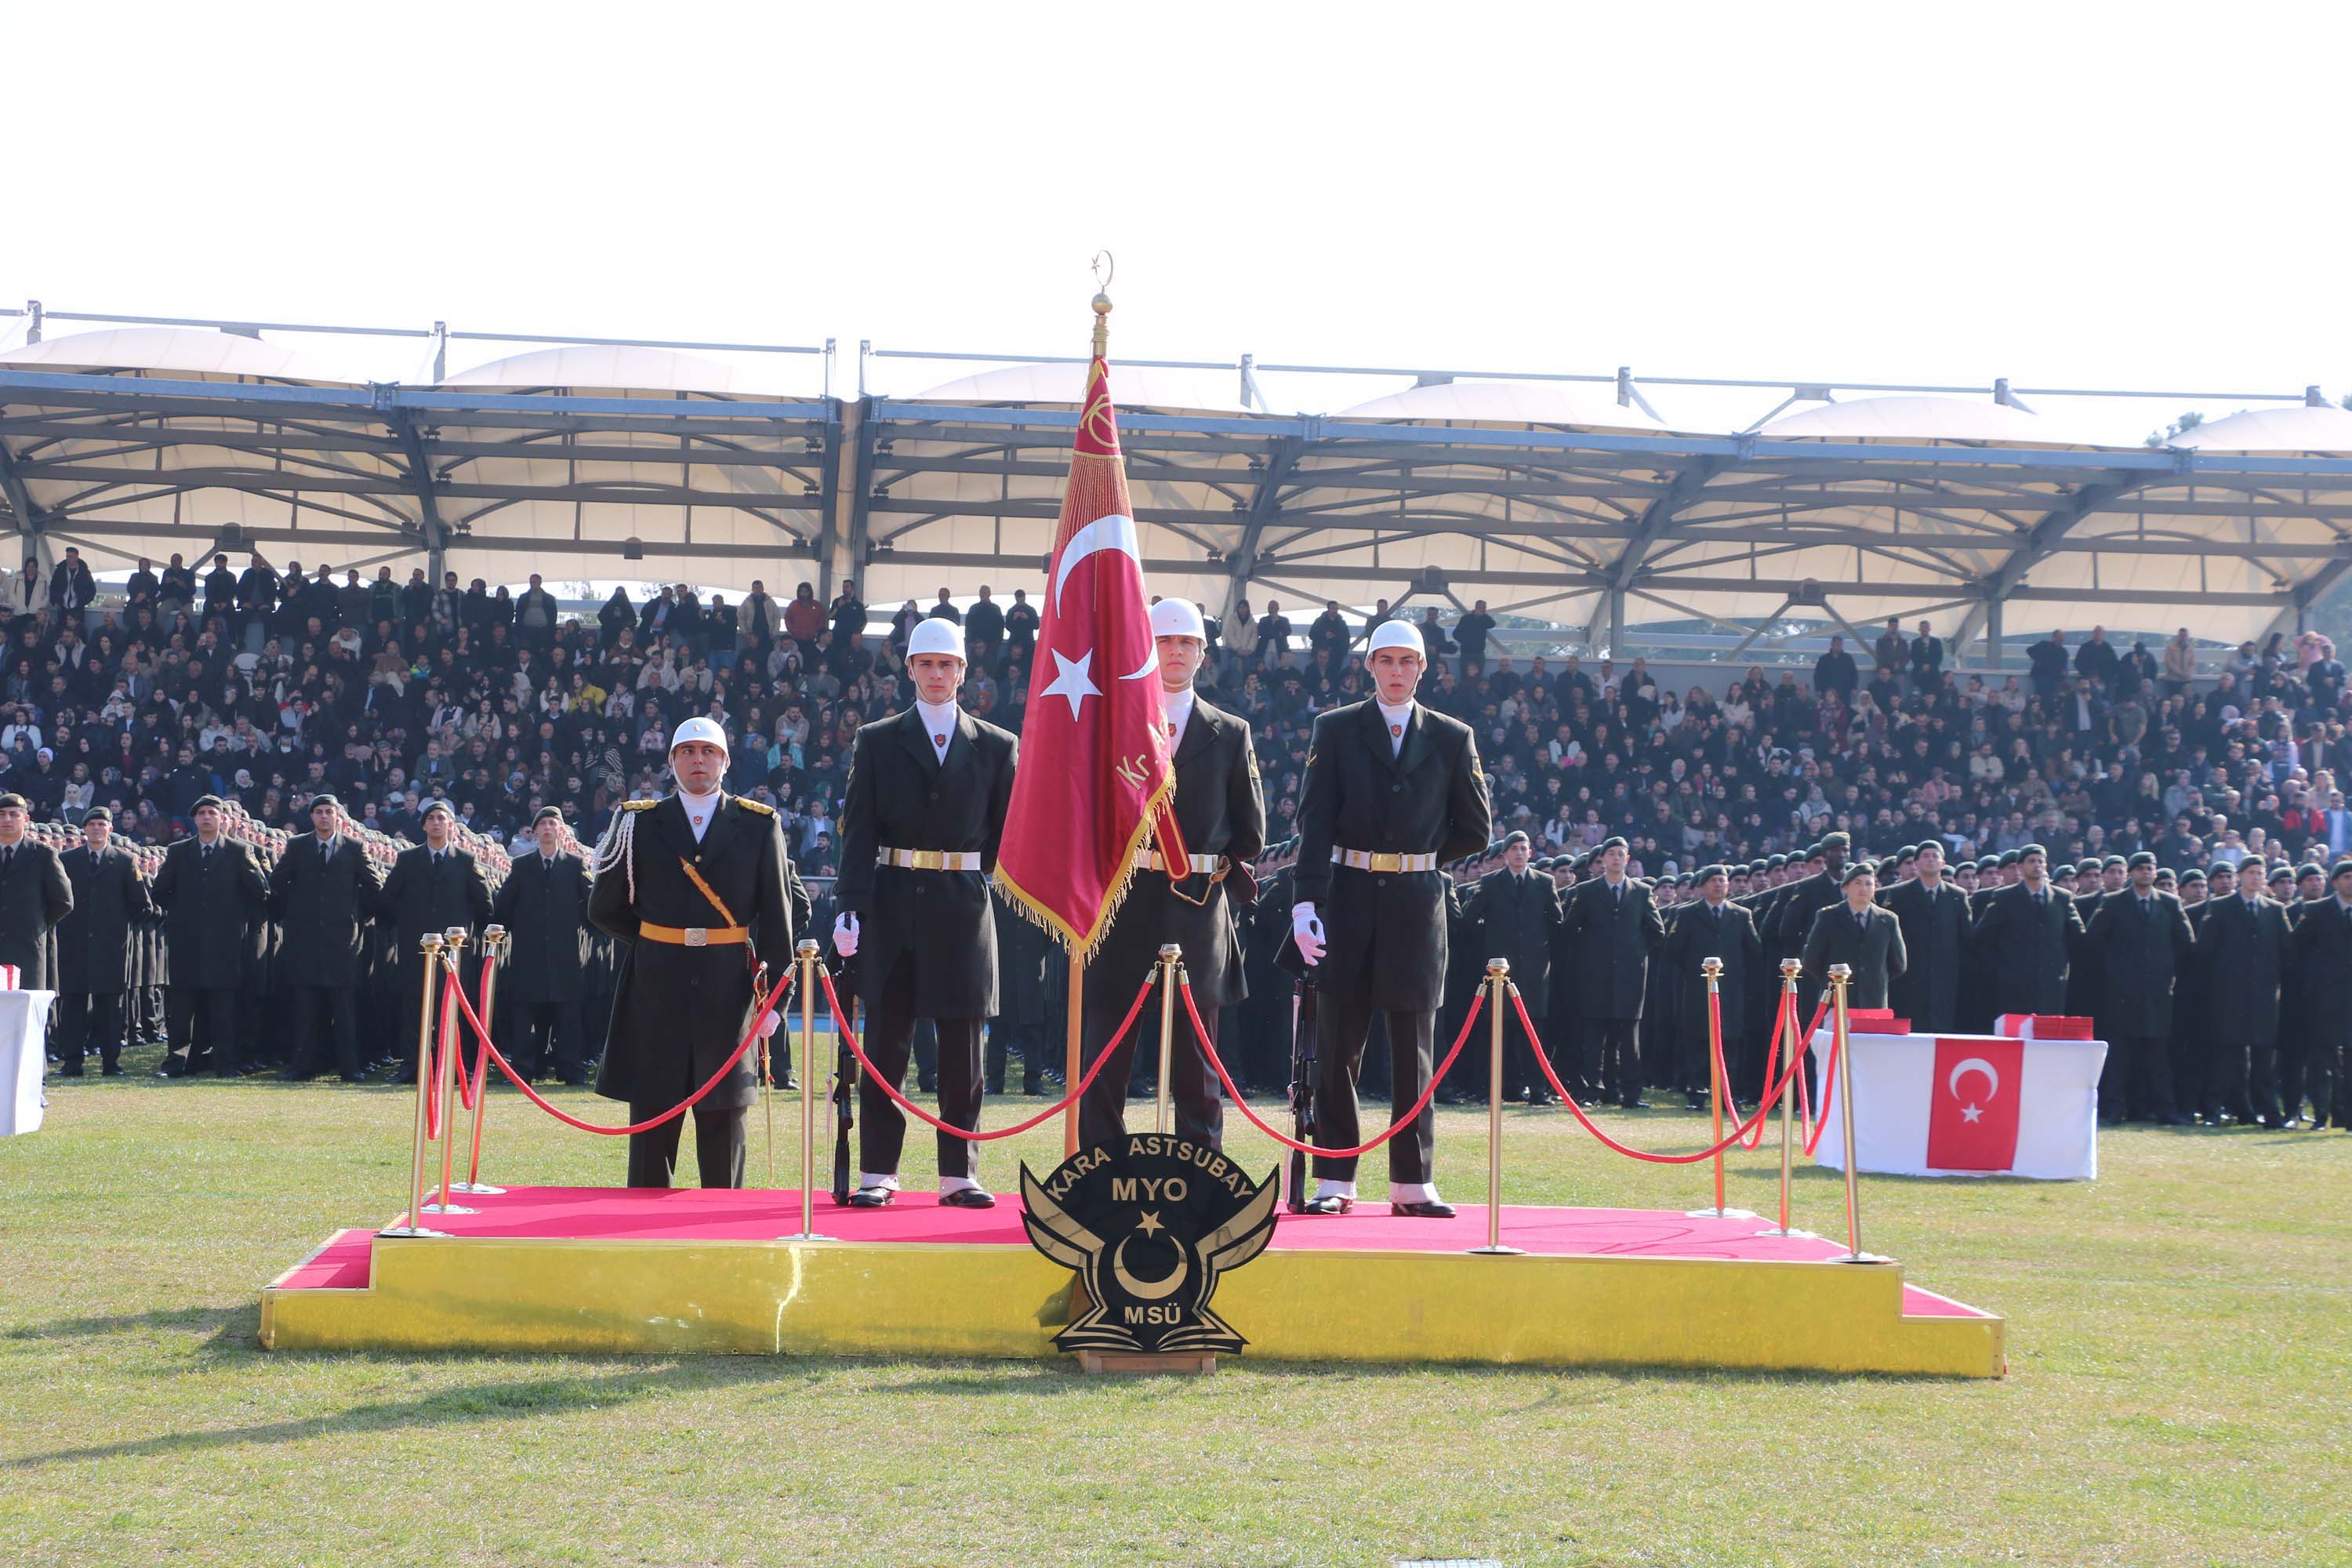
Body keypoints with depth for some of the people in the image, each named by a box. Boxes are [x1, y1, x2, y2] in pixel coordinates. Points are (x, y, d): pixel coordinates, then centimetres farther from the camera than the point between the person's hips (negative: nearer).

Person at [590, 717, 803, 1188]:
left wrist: (774, 992, -1)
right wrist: (652, 945, 10)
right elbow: (605, 908, 13)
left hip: (728, 988, 0)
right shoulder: (640, 823, 6)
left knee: (723, 1115, 2)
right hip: (656, 988, 0)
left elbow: (781, 912, 4)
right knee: (652, 1115, 2)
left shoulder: (759, 825, 5)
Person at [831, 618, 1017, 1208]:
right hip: (893, 908, 0)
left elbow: (1009, 831, 11)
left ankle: (958, 1174, 8)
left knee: (962, 1049, 3)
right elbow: (859, 831, 0)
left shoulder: (996, 747, 9)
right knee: (886, 1044, 1)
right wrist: (849, 906, -9)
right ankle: (878, 1171, 5)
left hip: (963, 909, 1)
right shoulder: (877, 743, 7)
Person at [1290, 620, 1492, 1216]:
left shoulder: (1452, 738, 7)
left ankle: (1412, 1183, 8)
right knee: (1338, 1045, 1)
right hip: (1349, 898, -1)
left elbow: (1475, 826, 11)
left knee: (1414, 1049, 4)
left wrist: (1419, 861, 8)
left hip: (1417, 901, 1)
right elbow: (1315, 820, -5)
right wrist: (1305, 903, -15)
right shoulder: (1336, 730, 4)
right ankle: (1335, 1181, 6)